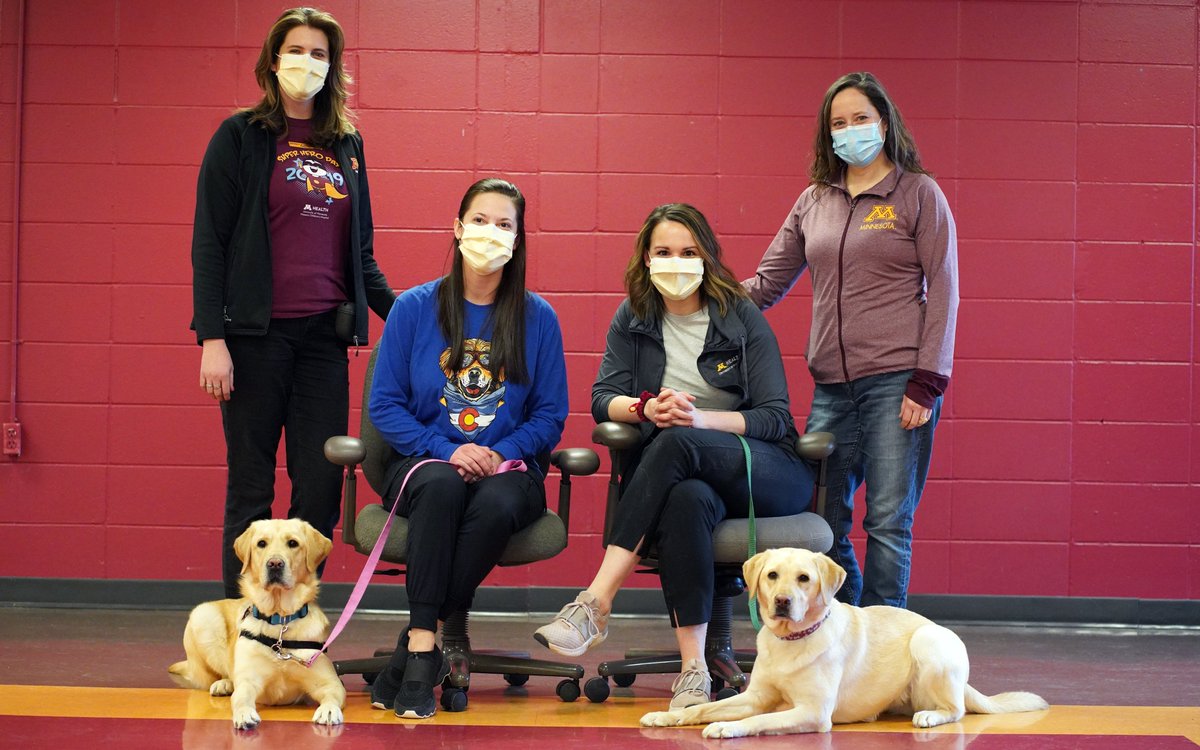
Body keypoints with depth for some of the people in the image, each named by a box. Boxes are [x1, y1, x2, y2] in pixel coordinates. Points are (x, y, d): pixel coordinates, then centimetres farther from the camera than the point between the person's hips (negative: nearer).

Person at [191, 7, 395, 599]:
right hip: (256, 333, -4)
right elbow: (209, 242, -3)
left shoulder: (346, 145, 14)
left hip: (325, 334, 4)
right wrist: (211, 338, -11)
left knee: (321, 485, 1)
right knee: (251, 487, 1)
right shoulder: (240, 136, 1)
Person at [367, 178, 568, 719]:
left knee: (498, 504, -36)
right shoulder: (415, 308, 4)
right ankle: (427, 648, -37)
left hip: (509, 466, 0)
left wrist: (500, 454, -13)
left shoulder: (537, 318, 6)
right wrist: (447, 450, -14)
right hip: (425, 461, 0)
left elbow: (550, 415, 5)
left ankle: (415, 647, -28)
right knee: (442, 485, -37)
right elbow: (384, 405, 1)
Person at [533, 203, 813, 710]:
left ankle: (596, 601, -41)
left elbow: (776, 417, -4)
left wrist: (701, 419, -21)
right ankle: (693, 669, -43)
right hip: (688, 475, 2)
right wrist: (645, 408, -19)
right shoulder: (633, 319, 11)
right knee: (687, 501, -38)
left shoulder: (742, 318, 1)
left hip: (767, 473, -2)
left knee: (676, 443, -35)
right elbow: (602, 399, 5)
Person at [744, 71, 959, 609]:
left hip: (897, 382, -5)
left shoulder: (918, 194, 3)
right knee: (822, 523, 6)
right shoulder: (813, 202, 15)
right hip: (832, 385, 5)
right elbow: (767, 283, 18)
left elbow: (942, 292, -2)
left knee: (888, 521, -4)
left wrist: (926, 383, -10)